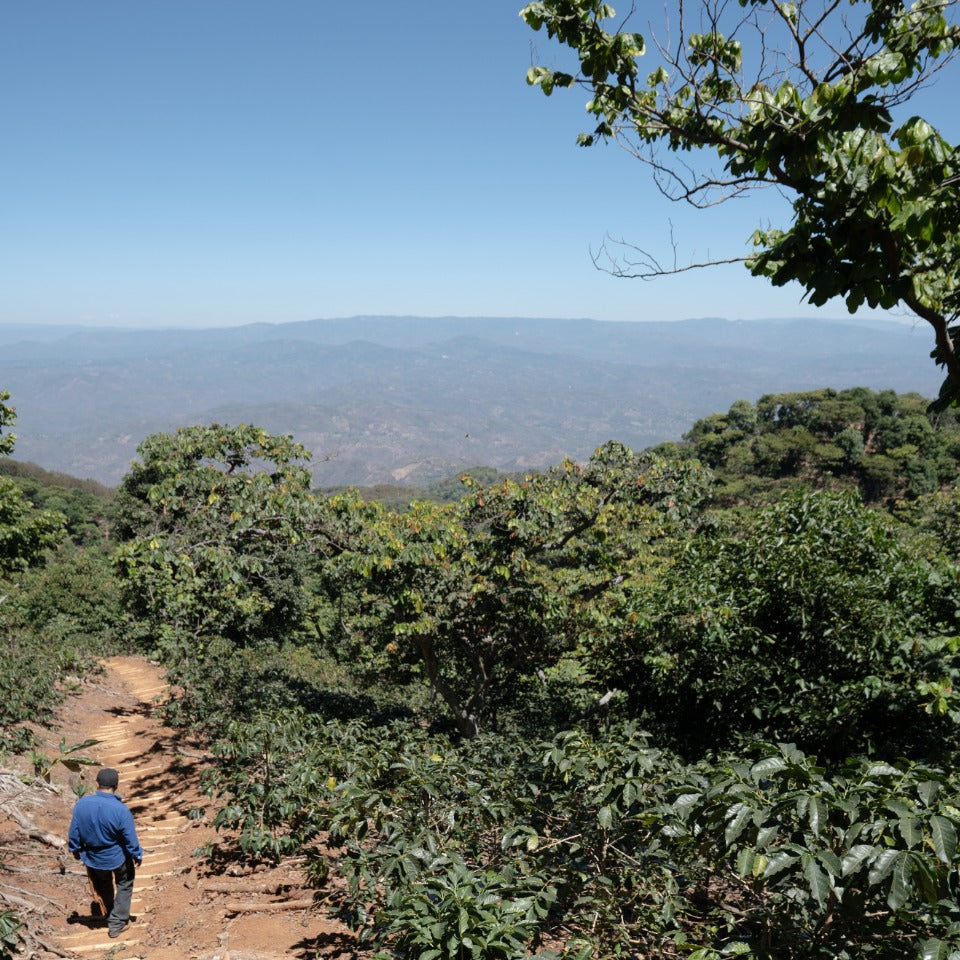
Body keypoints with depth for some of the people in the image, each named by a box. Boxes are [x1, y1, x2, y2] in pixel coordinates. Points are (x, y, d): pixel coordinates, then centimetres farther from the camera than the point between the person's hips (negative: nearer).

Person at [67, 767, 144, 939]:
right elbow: (131, 840, -19)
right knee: (124, 885, 25)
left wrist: (76, 850, 13)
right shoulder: (121, 810, -31)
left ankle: (108, 917, 50)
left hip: (93, 859, 3)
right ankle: (117, 923, 28)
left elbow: (74, 833, -7)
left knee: (103, 887, 31)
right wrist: (137, 856, 1)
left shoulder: (81, 804, -22)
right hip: (118, 858, -3)